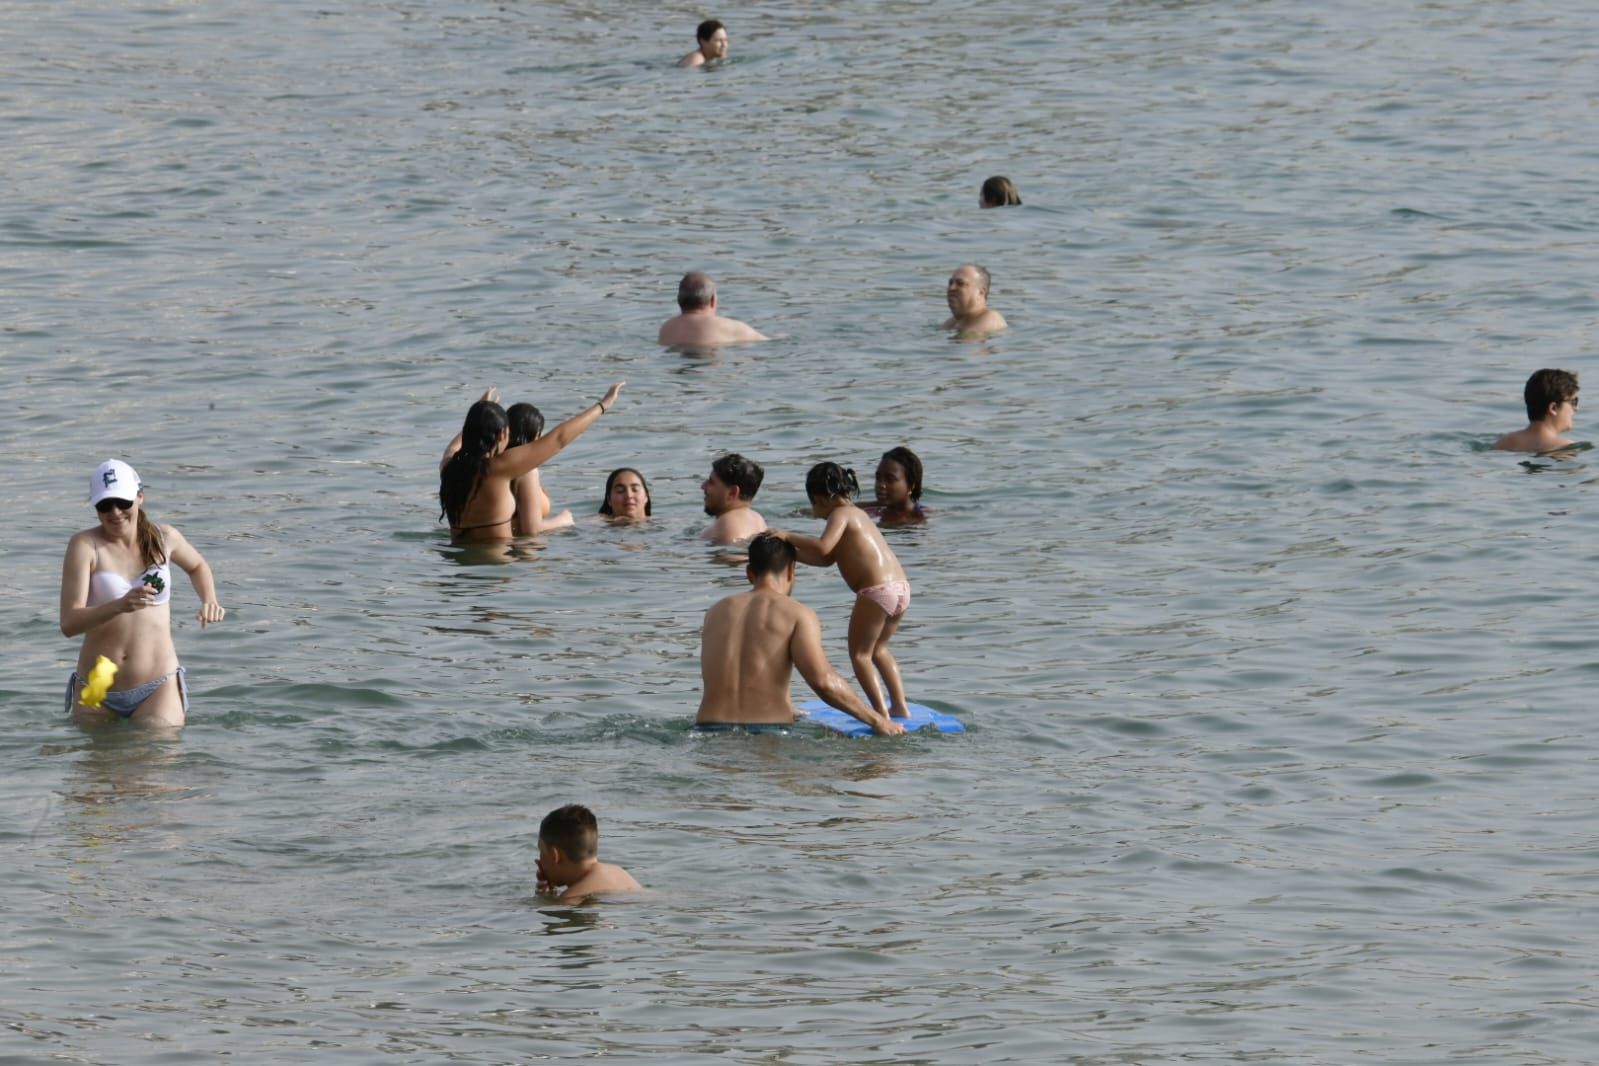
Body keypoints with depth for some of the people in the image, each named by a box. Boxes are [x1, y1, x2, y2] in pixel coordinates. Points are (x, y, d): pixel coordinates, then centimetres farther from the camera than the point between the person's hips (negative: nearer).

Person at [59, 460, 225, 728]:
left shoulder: (164, 538, 4)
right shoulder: (85, 545, -7)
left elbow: (197, 566, 30)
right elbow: (69, 624, -17)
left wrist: (209, 601, 9)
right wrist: (120, 606, -33)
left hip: (157, 689, 0)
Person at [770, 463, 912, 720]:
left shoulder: (840, 514, -2)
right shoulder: (857, 514, 25)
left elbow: (823, 548, -20)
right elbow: (827, 559, 28)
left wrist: (788, 537, -11)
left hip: (876, 591, -9)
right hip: (902, 588, 9)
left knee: (859, 653, 3)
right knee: (878, 649, 26)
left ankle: (881, 711, -5)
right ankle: (900, 706, 23)